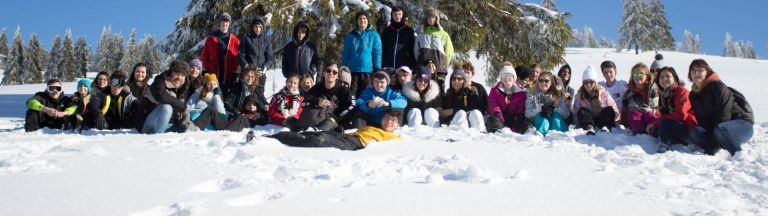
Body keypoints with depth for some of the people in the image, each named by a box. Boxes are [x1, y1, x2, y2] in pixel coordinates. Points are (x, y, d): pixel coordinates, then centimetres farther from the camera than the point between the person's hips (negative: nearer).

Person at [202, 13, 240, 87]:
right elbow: (205, 55, 9)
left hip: (229, 75, 0)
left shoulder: (233, 39, 6)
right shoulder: (212, 38, 7)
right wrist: (207, 68, 0)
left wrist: (235, 68, -5)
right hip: (213, 74, 0)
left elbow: (238, 54, 4)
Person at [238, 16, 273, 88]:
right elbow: (240, 54, 2)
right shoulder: (247, 38, 4)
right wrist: (246, 65, -14)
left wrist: (266, 67, -11)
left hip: (261, 72, 1)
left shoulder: (267, 39, 8)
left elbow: (269, 57, 7)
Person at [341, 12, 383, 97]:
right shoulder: (350, 35, 11)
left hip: (368, 70, -2)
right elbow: (345, 53, 12)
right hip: (353, 70, 2)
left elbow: (377, 53, 0)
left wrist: (377, 70, -8)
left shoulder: (374, 35, 4)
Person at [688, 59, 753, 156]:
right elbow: (701, 120, 8)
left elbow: (724, 115, -21)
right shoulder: (693, 95, 7)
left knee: (720, 130, -37)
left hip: (742, 124, -6)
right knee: (695, 133, -18)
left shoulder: (718, 86, -15)